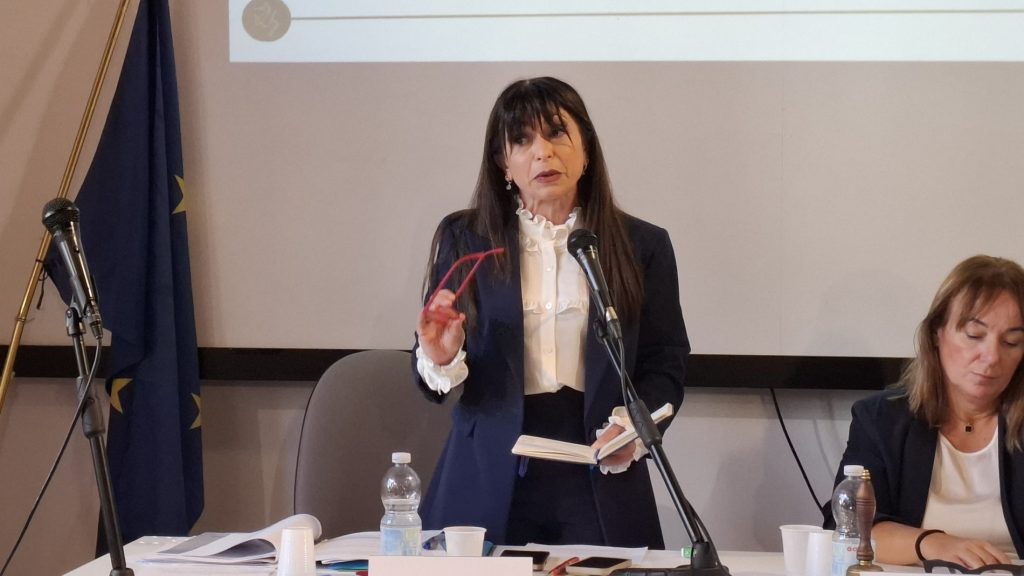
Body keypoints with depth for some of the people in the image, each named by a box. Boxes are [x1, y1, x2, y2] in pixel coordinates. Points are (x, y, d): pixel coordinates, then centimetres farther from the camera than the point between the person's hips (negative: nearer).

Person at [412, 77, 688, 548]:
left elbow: (665, 366, 4)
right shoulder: (463, 238, 5)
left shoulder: (642, 246, 5)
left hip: (600, 480, 0)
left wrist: (633, 425, -14)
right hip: (488, 482, 0)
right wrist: (441, 360, -17)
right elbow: (435, 382, 5)